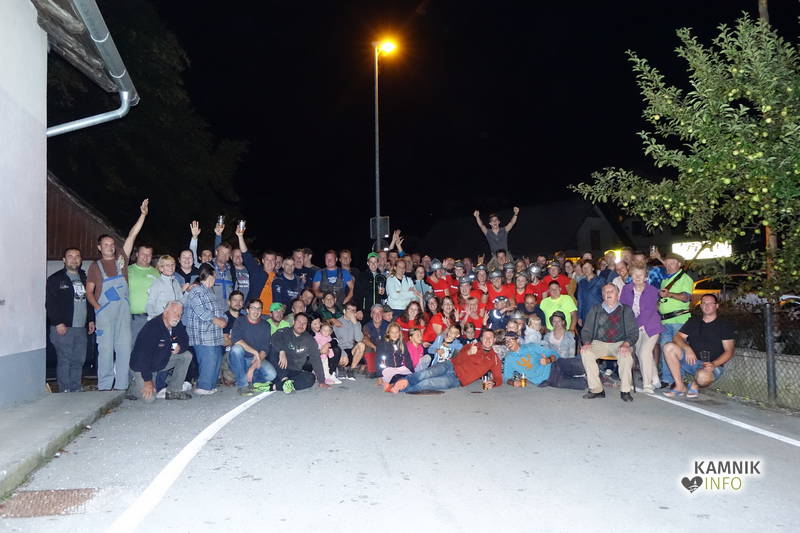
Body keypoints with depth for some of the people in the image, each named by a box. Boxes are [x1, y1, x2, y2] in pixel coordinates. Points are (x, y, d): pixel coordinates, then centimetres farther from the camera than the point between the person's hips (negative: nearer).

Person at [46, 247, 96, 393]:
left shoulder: (84, 278, 17)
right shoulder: (55, 279, -1)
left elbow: (90, 300, 22)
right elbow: (50, 304, -7)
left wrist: (91, 319, 15)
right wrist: (58, 323, -15)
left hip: (81, 328, 5)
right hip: (63, 327, -5)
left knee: (78, 361, 7)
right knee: (64, 360, -4)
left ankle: (76, 390, 15)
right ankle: (65, 391, 2)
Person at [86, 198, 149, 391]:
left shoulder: (121, 259, 12)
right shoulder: (95, 266, 9)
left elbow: (132, 236, 7)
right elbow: (89, 291, 9)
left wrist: (143, 215, 2)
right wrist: (97, 307, -7)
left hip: (123, 310, 2)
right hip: (104, 312, -2)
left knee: (124, 348, 2)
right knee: (106, 349, -3)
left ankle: (121, 386, 8)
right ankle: (104, 387, 4)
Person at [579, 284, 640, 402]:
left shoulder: (626, 310, 13)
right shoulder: (595, 310, 18)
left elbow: (633, 332, 4)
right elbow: (586, 330, 14)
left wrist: (626, 344, -17)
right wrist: (586, 342, -8)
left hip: (619, 344, -1)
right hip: (599, 343, 2)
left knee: (626, 354, -35)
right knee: (585, 352, -29)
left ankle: (625, 391, -22)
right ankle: (596, 390, -23)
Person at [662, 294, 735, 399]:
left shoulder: (724, 325, 3)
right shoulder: (693, 321, 14)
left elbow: (729, 351, -5)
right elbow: (677, 337, 4)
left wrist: (714, 364, -22)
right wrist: (687, 348, -18)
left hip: (712, 365, -4)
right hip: (691, 360, 4)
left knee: (703, 376, -41)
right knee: (669, 347, -22)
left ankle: (695, 386, 1)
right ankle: (680, 386, -15)